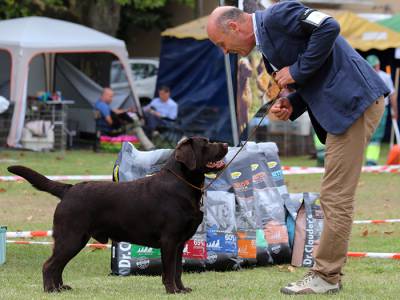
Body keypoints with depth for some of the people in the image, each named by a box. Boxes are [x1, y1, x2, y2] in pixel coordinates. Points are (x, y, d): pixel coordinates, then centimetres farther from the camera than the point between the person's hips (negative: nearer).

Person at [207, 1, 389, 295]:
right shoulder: (267, 42, 19)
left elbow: (329, 27, -23)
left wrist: (297, 71, -16)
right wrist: (290, 105, 3)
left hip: (354, 102, -11)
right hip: (344, 107, 11)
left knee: (336, 198, -5)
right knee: (334, 197, 14)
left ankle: (325, 276, 1)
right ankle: (328, 271, 20)